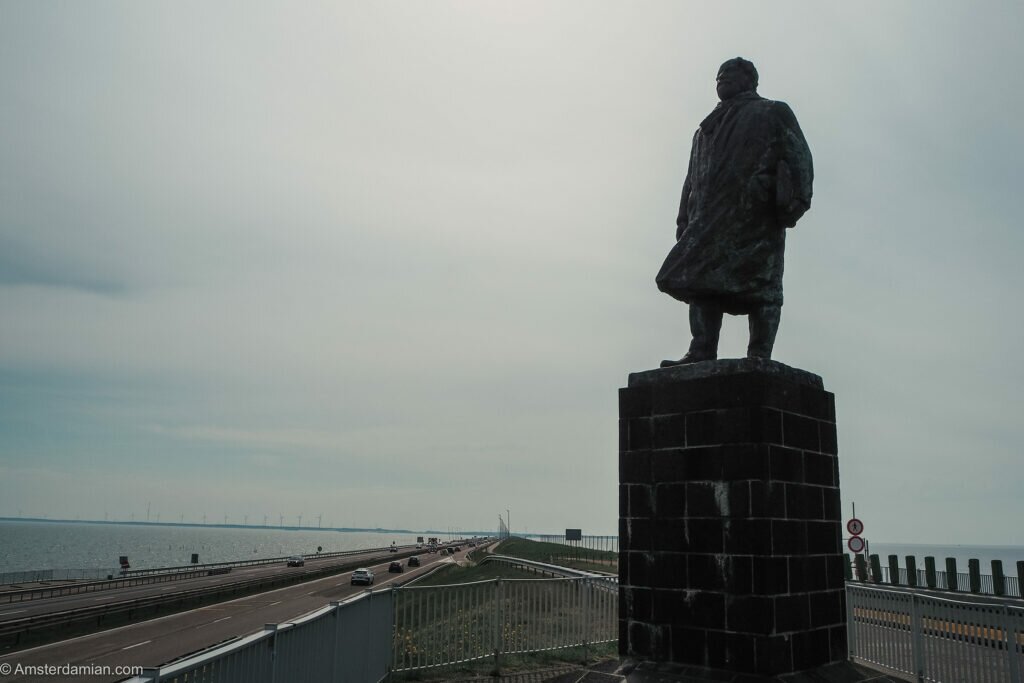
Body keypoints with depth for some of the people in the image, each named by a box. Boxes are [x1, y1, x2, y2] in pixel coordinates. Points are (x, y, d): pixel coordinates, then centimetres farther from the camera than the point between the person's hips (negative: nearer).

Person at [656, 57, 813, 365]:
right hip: (713, 216, 5)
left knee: (759, 284, -12)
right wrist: (685, 221, 13)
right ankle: (702, 352, -20)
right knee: (702, 278, -12)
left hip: (757, 211, -5)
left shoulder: (773, 113, 18)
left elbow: (798, 155, 3)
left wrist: (795, 199, -14)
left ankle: (759, 357, -17)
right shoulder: (707, 129, 33)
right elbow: (692, 180, 26)